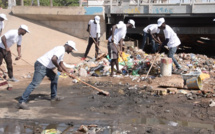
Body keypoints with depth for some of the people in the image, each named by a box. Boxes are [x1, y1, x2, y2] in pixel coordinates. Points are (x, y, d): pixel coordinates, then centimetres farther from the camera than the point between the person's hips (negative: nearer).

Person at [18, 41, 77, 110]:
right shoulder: (61, 49, -11)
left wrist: (68, 73, 28)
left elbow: (61, 64, 30)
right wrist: (58, 67, -12)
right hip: (41, 66, -11)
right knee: (34, 83, -16)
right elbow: (53, 59, -27)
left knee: (54, 77, 22)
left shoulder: (62, 50, 22)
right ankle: (22, 102, -20)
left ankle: (53, 97, 30)